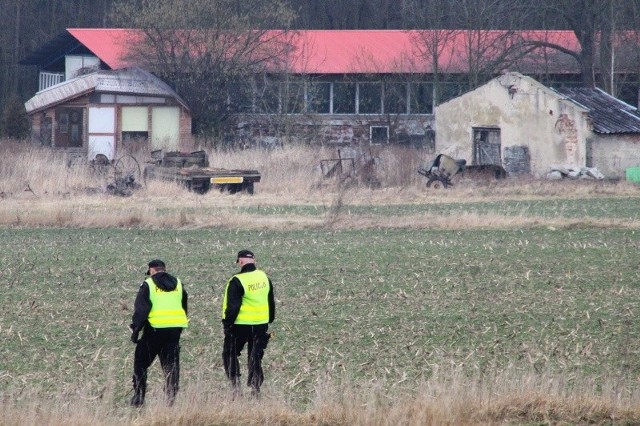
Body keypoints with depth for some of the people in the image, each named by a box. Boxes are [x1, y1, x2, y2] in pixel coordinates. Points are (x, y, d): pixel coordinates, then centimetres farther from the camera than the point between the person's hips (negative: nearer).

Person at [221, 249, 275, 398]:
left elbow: (232, 306, -16)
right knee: (256, 357, 11)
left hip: (240, 324, -5)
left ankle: (235, 384, 0)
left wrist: (227, 324, -7)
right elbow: (271, 302, 15)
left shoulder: (237, 281, -15)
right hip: (261, 325, 5)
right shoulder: (264, 278, 6)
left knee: (230, 354, 10)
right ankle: (255, 388, 7)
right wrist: (270, 320, 25)